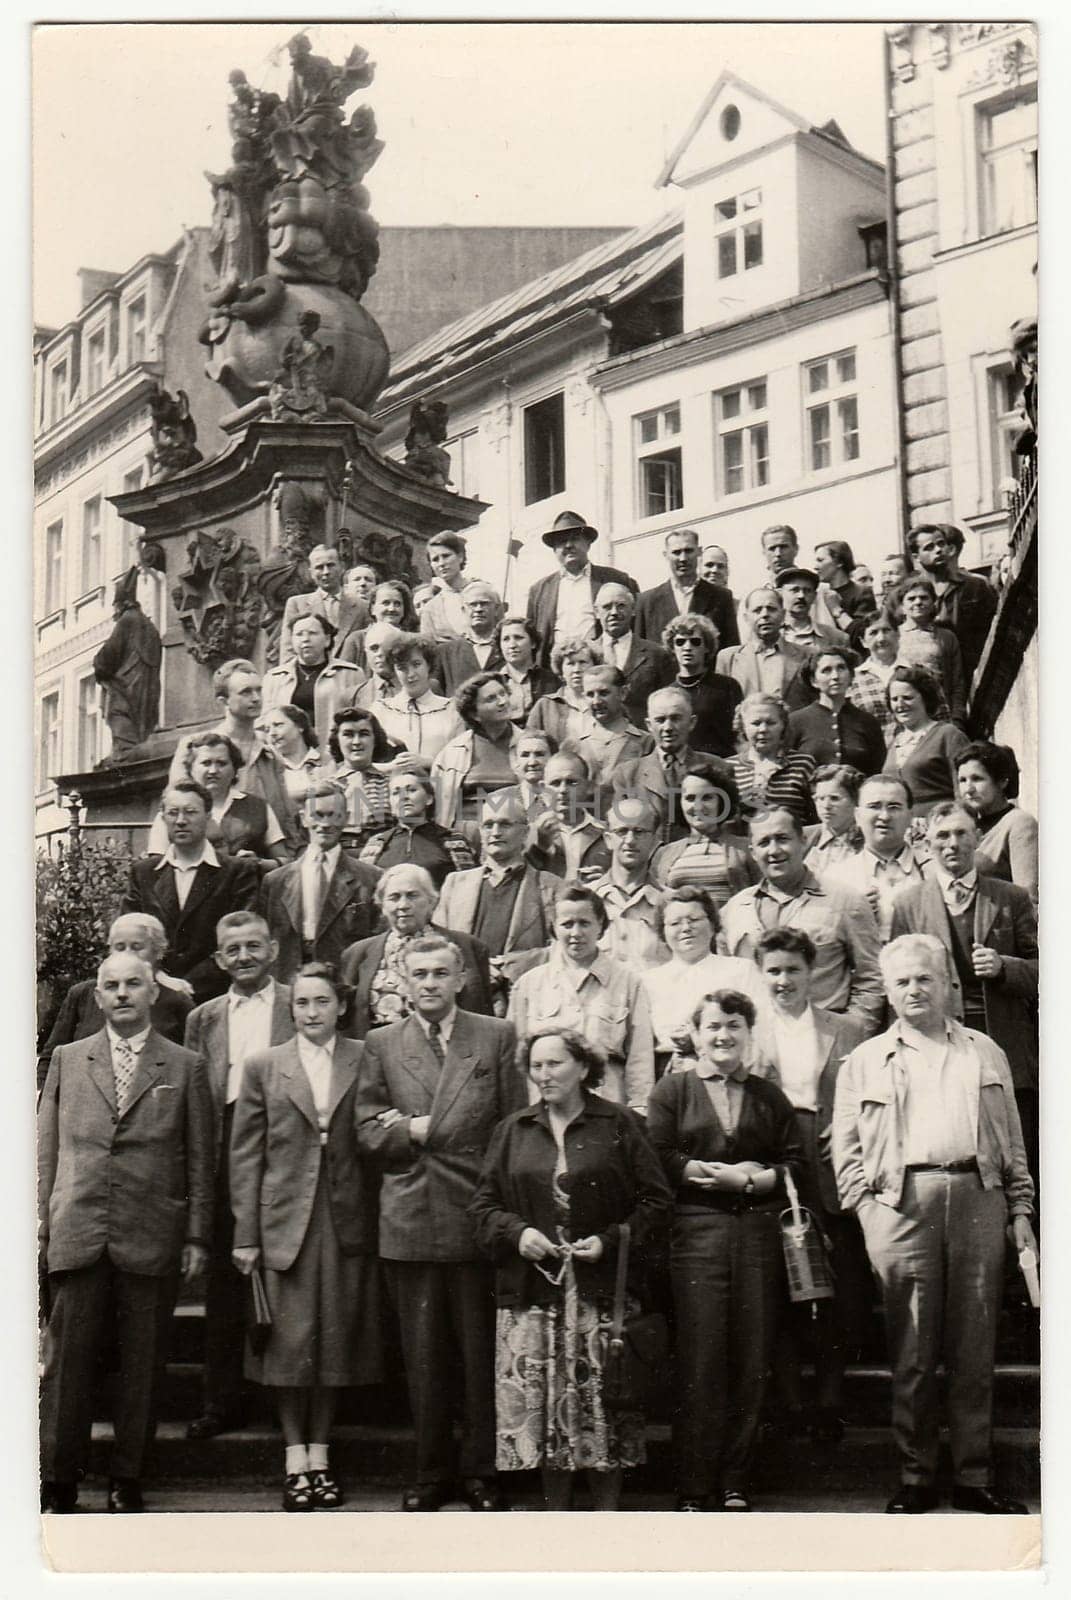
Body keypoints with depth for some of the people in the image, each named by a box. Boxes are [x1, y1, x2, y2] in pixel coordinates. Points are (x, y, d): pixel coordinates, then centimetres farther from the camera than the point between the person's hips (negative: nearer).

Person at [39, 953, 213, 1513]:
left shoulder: (185, 1067, 7)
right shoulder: (67, 1060, 11)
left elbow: (200, 1159, 6)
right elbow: (46, 1150, 11)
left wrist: (197, 1236, 2)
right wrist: (40, 1224, 4)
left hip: (153, 1238, -1)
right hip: (76, 1236, 1)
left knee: (143, 1365, 5)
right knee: (67, 1361, 3)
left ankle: (127, 1480, 17)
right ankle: (58, 1482, 14)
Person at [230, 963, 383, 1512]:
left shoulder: (366, 1062, 4)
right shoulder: (263, 1066, 5)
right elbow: (246, 1155, 4)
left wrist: (384, 1219, -4)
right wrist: (245, 1234, -1)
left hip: (348, 1220, 1)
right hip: (285, 1219, 0)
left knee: (336, 1338, 6)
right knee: (290, 1339, 0)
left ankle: (320, 1451, 20)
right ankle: (295, 1457, 14)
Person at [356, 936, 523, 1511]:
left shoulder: (497, 1036, 4)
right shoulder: (381, 1044, 10)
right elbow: (368, 1132, 6)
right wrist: (420, 1132, -10)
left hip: (476, 1213, -1)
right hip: (410, 1220, 2)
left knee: (481, 1351, 4)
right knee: (422, 1356, 8)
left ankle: (480, 1470, 17)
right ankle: (431, 1471, 20)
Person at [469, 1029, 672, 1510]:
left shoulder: (618, 1126, 3)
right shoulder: (512, 1131, 13)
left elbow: (655, 1200, 2)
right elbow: (483, 1204, 13)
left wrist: (610, 1241, -11)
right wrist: (516, 1233, -6)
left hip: (602, 1291, -2)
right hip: (531, 1290, 3)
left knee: (604, 1406, -2)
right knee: (540, 1404, 2)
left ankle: (607, 1510, 11)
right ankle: (556, 1512, 14)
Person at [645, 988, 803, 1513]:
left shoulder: (769, 1097, 17)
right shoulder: (672, 1090, 9)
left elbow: (794, 1165, 10)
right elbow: (658, 1161, -3)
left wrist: (744, 1179, -7)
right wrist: (735, 1172, -6)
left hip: (758, 1237, 3)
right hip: (695, 1233, -3)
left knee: (751, 1362, 2)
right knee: (698, 1365, -5)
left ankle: (736, 1484, 12)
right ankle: (693, 1491, 1)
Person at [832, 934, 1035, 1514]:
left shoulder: (984, 1052, 19)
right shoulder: (864, 1061, 14)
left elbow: (1012, 1141, 17)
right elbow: (846, 1146, 11)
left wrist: (1020, 1210, 8)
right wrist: (866, 1206, -2)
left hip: (978, 1196, 1)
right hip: (900, 1204, -1)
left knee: (975, 1350, 3)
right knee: (911, 1355, 1)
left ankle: (974, 1477, 11)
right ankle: (914, 1478, 9)